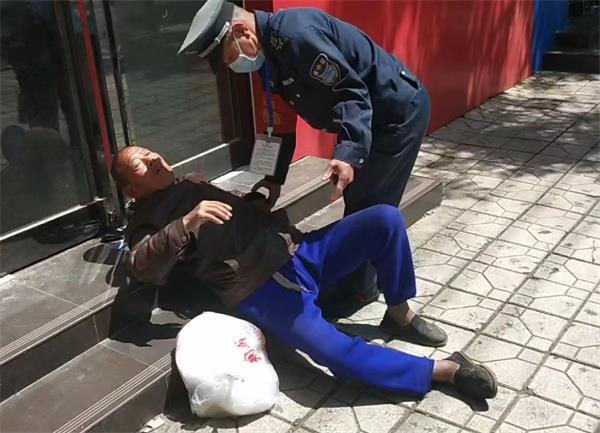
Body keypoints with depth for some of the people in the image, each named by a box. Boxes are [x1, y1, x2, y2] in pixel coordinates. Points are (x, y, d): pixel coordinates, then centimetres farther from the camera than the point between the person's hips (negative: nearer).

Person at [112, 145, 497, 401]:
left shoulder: (195, 183, 28)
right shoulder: (146, 221, 6)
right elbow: (146, 268, -16)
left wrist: (260, 197, 14)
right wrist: (187, 224, -28)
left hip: (296, 251, 7)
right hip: (261, 289, -7)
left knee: (386, 218, -9)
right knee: (333, 350, -30)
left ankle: (399, 315, 7)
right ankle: (443, 370, -16)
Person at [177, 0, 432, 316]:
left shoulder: (294, 34, -27)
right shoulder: (272, 50, 5)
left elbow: (352, 92, -28)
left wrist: (348, 153, -39)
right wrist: (276, 177, 10)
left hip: (399, 111, -10)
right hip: (377, 114, 10)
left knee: (365, 206, -3)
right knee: (358, 200, 19)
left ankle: (357, 288, 14)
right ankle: (363, 277, 36)